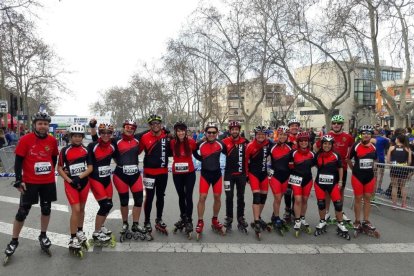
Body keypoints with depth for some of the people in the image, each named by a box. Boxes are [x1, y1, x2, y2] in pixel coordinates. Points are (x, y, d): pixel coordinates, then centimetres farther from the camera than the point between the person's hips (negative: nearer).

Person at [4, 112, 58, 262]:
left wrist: (49, 172, 13)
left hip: (48, 181, 3)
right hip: (29, 182, -3)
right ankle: (14, 241, 21)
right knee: (22, 211, 3)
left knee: (46, 209, 12)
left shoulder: (52, 141, -1)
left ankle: (43, 236, 31)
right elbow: (18, 161, -8)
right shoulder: (25, 140, -11)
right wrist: (18, 180, -11)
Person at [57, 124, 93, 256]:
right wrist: (70, 180, -14)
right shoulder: (65, 150, -7)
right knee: (76, 210, -9)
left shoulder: (86, 150, 0)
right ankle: (73, 240, 3)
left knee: (81, 208, 15)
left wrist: (79, 177, -15)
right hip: (70, 184, -3)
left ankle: (80, 232, 35)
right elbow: (59, 169, -4)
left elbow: (90, 167, -2)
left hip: (84, 182, 3)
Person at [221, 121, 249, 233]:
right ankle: (229, 219, 19)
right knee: (229, 197, 5)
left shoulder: (245, 142, -1)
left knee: (241, 197, 11)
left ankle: (241, 219, 23)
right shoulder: (225, 142, -7)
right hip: (229, 174, -2)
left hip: (241, 174, 2)